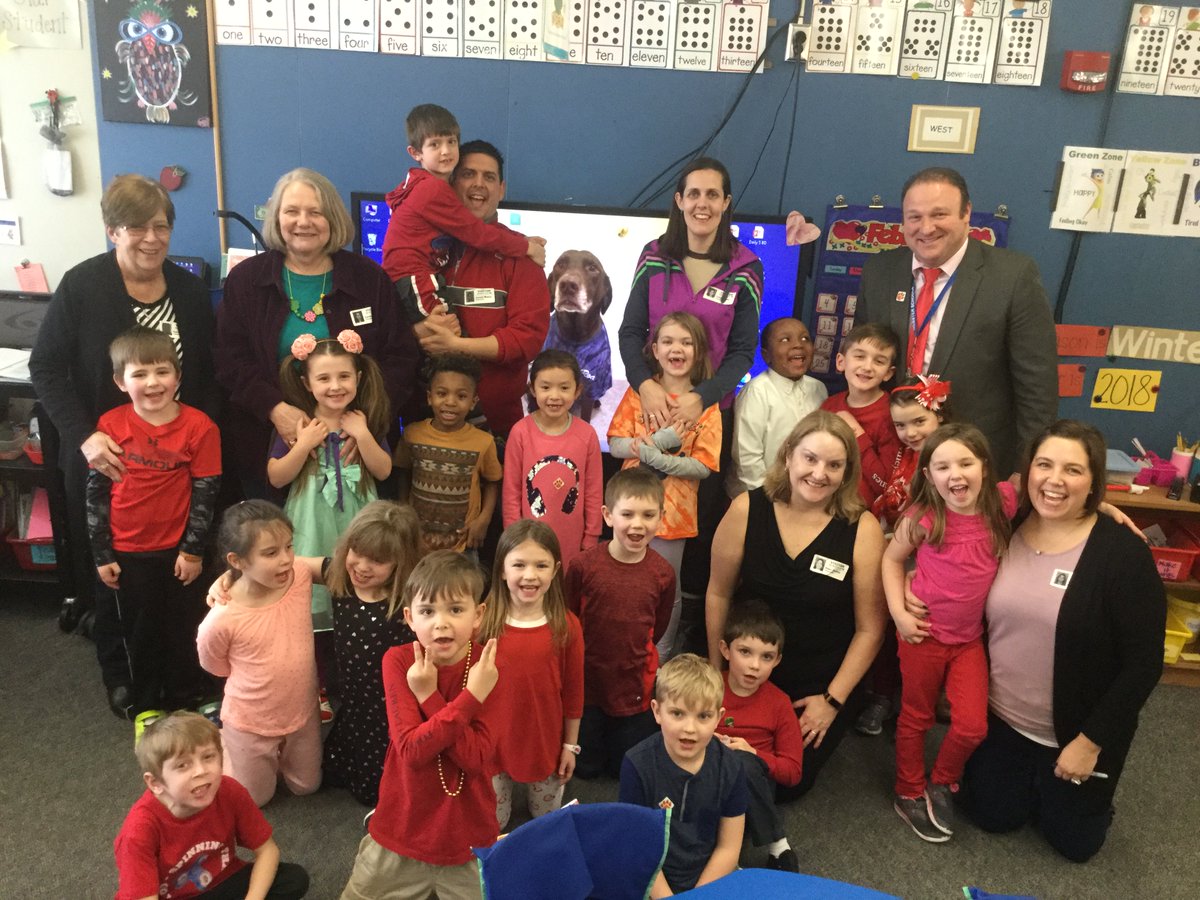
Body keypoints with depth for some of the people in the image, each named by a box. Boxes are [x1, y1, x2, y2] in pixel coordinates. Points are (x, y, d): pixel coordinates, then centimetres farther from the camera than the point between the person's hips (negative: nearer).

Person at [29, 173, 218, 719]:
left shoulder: (189, 289, 2)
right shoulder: (81, 286, -10)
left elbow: (209, 374, 7)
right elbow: (46, 369, -8)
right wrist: (83, 435, -20)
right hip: (107, 458, -2)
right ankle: (119, 673, 33)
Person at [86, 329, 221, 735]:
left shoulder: (199, 426, -13)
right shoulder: (110, 425, -7)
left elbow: (206, 492, -8)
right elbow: (96, 491, -1)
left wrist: (193, 549, -8)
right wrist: (101, 554, -1)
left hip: (178, 550, -2)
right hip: (128, 550, 2)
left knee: (182, 628, 12)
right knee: (140, 630, 16)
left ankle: (185, 701, 33)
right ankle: (145, 705, 35)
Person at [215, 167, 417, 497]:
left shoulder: (370, 279, 3)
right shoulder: (244, 279, 4)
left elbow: (400, 357, -2)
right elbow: (230, 360, -2)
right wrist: (275, 409, -19)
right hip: (267, 446, 0)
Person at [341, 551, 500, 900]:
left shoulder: (487, 667, -15)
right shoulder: (398, 661, -15)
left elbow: (476, 758, -22)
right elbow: (411, 751, -24)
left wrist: (430, 696, -27)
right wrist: (470, 699, -31)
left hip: (467, 831, 0)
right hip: (404, 824, 1)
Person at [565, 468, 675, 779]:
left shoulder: (663, 573, -12)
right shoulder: (583, 565, -18)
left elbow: (657, 628, 5)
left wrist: (632, 652, 8)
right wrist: (594, 654, 4)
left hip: (636, 686, 1)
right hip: (587, 681, -1)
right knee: (586, 766, 16)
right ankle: (591, 729, 42)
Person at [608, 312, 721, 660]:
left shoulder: (706, 404, -5)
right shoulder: (638, 392, 1)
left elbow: (704, 466, -10)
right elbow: (615, 445, -4)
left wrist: (658, 458, -23)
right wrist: (660, 441, -21)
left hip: (673, 512, -2)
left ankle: (662, 659, 30)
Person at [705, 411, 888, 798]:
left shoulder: (863, 529, -17)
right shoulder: (747, 510, -14)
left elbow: (869, 628, -10)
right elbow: (719, 594, -3)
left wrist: (833, 700, -8)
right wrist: (716, 672, 2)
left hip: (822, 686, -1)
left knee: (787, 784, 9)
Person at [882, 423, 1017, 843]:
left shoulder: (1001, 501, -9)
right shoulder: (924, 517, -16)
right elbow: (892, 558, -3)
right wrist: (898, 612, -10)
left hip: (969, 638, 3)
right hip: (924, 634, -2)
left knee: (972, 726, -1)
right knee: (916, 718, 14)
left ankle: (942, 784, 28)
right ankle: (909, 793, 36)